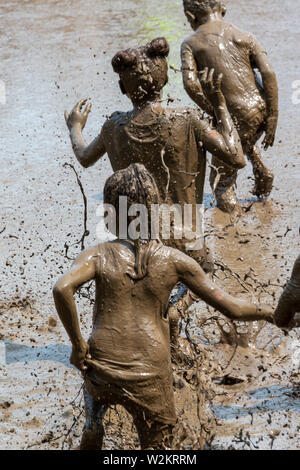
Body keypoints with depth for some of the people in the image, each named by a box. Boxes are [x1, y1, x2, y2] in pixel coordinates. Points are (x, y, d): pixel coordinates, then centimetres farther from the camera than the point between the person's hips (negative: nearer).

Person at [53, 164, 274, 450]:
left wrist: (78, 345, -13)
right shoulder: (173, 260, -1)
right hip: (149, 379, -1)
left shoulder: (98, 256, -3)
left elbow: (62, 289, -24)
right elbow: (232, 309, 1)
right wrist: (268, 313, 19)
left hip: (101, 371, 1)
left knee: (92, 428, 34)